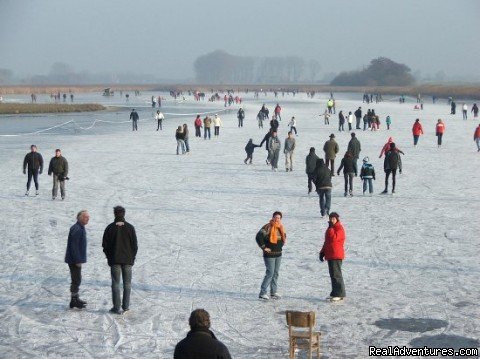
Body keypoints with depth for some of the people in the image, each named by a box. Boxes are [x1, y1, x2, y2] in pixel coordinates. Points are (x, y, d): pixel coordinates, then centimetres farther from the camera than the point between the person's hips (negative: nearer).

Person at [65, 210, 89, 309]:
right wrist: (78, 260, -22)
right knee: (76, 280, -5)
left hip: (76, 259, 11)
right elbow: (74, 246, -23)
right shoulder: (76, 229, -19)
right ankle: (74, 301, 1)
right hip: (74, 260, -11)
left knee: (77, 279, 18)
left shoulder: (80, 228, 14)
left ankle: (76, 299, 27)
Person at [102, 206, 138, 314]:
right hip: (128, 260, 1)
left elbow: (105, 245, -1)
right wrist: (132, 257, 11)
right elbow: (135, 245, 0)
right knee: (127, 283, 10)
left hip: (114, 260, -1)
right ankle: (126, 306, 11)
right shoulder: (130, 228, -3)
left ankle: (116, 307, 0)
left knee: (116, 284, 2)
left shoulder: (110, 228, -4)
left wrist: (109, 257, 12)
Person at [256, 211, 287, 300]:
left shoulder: (280, 228, 8)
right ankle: (262, 293, -5)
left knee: (275, 273, 12)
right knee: (270, 273, -10)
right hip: (269, 255, -7)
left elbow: (284, 237, 25)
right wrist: (264, 247, -18)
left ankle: (273, 292, 20)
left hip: (278, 254, 7)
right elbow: (258, 237, -23)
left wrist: (281, 245, 10)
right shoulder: (268, 227, -16)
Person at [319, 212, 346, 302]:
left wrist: (330, 227, -19)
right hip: (330, 255, 10)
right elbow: (327, 241, 26)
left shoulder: (339, 229, -10)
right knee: (332, 274, 12)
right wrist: (322, 252, 22)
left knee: (336, 274, -11)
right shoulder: (331, 228, 19)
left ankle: (339, 294, -9)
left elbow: (333, 238, -26)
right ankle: (334, 293, 17)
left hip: (336, 255, -10)